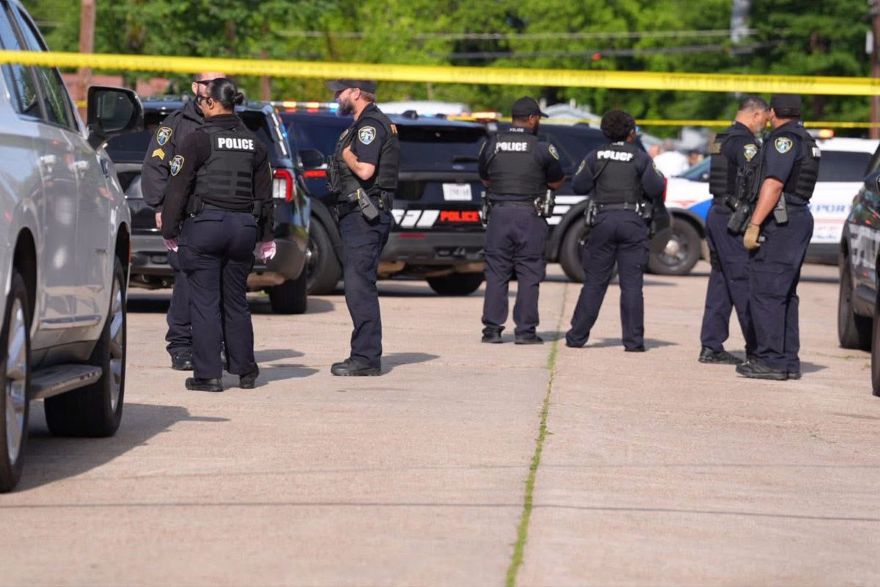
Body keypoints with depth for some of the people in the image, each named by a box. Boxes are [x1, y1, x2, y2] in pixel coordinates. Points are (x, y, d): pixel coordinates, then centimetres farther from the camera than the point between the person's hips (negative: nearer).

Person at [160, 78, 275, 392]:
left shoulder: (199, 139, -8)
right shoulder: (253, 143, 10)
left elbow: (178, 187, -9)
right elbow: (264, 192, 15)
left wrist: (170, 230, -3)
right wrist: (265, 236, 22)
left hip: (204, 225, -5)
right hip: (243, 226, 5)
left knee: (205, 301, -1)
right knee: (236, 301, 16)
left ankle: (207, 374, -3)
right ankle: (245, 370, 21)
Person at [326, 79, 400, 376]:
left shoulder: (370, 125, -13)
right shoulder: (365, 124, 21)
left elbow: (365, 170, -24)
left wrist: (346, 155, -9)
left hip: (364, 217, -11)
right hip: (361, 216, 11)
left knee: (359, 287, -12)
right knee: (360, 287, 13)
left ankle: (366, 358, -12)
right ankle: (365, 355, 16)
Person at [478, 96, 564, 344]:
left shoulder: (491, 145, 4)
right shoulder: (542, 149, -4)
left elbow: (485, 179, 15)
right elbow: (557, 183, 6)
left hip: (499, 213, 3)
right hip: (529, 216, -3)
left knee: (496, 273, 7)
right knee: (529, 275, 2)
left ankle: (492, 328, 5)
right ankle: (525, 330, 0)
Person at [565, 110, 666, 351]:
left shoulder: (596, 157, 2)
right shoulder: (640, 158, -3)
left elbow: (578, 186, 3)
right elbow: (655, 189, -7)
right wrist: (660, 178, 14)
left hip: (603, 220, 2)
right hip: (633, 222, -1)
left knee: (594, 282, 7)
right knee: (631, 284, 1)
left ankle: (577, 336, 8)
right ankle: (633, 340, -2)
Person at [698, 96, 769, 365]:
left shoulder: (723, 139, 17)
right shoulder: (743, 141, -14)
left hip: (717, 214, 9)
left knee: (720, 282, 11)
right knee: (744, 284, -7)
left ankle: (711, 346, 11)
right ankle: (757, 349, -6)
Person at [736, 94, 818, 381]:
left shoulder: (784, 139, -13)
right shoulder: (806, 141, 18)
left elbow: (774, 185, -21)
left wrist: (754, 225, -22)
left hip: (779, 223, -10)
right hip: (801, 217, 10)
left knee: (765, 293, -9)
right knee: (785, 295, 14)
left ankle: (771, 360, -11)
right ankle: (788, 361, 15)